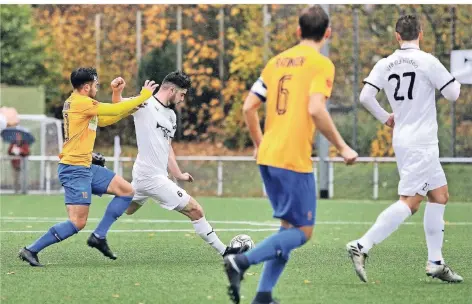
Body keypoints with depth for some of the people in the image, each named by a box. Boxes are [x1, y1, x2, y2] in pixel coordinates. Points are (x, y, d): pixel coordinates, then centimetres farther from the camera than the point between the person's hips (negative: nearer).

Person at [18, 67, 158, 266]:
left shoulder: (78, 103, 14)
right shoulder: (81, 102, -16)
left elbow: (103, 120, 23)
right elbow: (115, 110, -12)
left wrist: (131, 108, 12)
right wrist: (143, 96, -1)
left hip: (86, 167, 10)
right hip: (75, 169, -10)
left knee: (127, 190, 11)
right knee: (78, 222, -12)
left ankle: (98, 236, 9)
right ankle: (31, 250, -7)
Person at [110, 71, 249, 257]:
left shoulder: (171, 116, 15)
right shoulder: (145, 105, -12)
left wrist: (178, 174, 20)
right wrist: (117, 91, -40)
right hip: (153, 178, -10)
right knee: (195, 210, -4)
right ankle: (224, 251, 4)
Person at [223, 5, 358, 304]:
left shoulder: (277, 61, 14)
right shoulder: (322, 64, -6)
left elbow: (249, 107, 13)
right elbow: (316, 110, -19)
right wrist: (342, 148, -10)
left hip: (268, 157, 7)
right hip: (295, 160, -7)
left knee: (290, 227, 17)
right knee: (302, 232, -1)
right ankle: (242, 261, -19)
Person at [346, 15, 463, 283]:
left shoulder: (385, 65, 4)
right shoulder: (427, 62, -12)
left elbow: (366, 96, -2)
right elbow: (453, 93, -8)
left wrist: (385, 117, 14)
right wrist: (456, 81, 15)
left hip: (403, 138, 8)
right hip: (421, 142, -8)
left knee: (440, 196, 15)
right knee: (410, 202, -10)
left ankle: (435, 262, 15)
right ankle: (362, 247, -18)